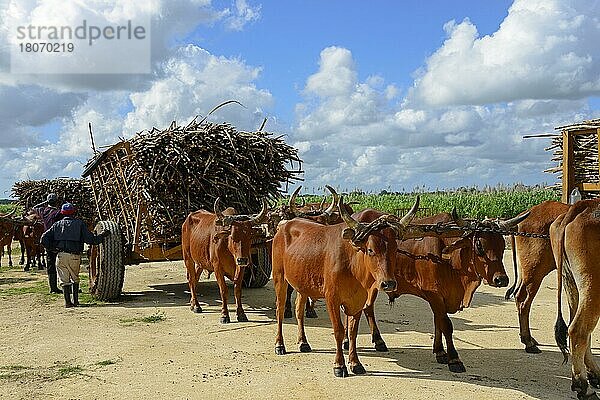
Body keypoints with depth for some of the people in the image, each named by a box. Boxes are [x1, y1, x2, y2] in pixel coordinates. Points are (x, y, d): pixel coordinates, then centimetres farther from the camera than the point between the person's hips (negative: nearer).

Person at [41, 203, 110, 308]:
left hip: (61, 256, 1)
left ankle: (68, 302, 4)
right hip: (74, 256, -1)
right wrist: (103, 235, 13)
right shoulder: (80, 223, 6)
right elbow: (91, 239, 0)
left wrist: (53, 248, 15)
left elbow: (44, 239, 6)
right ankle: (75, 300, 19)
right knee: (75, 278, 19)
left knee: (64, 280, 8)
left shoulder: (57, 225, 13)